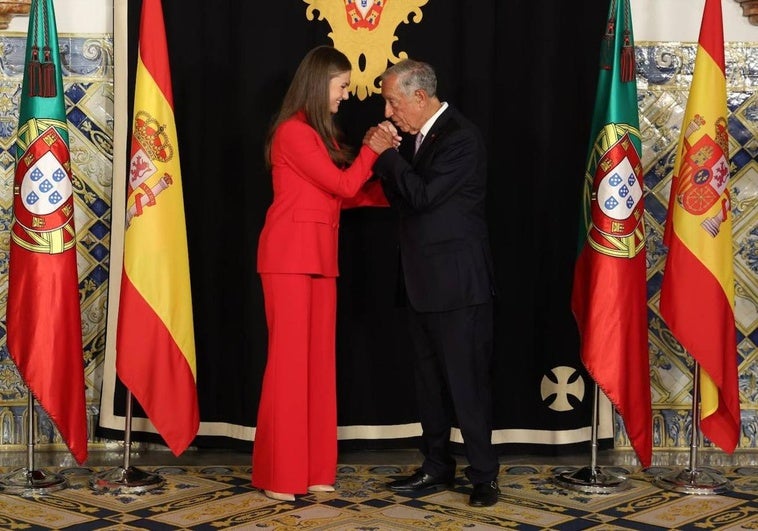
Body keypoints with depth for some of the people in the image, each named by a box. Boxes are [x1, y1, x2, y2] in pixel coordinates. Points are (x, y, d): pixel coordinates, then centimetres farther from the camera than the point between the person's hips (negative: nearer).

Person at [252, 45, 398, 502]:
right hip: (290, 253, -8)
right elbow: (343, 185, -11)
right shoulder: (293, 131, -10)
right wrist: (372, 149, 1)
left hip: (321, 254, 9)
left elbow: (343, 195, 12)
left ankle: (313, 469, 11)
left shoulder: (322, 133, 17)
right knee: (290, 356, -5)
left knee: (319, 357, 6)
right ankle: (279, 474, 2)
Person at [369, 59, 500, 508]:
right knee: (430, 381, 15)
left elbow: (423, 196, -23)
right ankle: (438, 467, 25)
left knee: (467, 382, -3)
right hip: (425, 284, 10)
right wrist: (385, 160, 0)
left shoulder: (461, 138, -15)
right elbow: (405, 200, 15)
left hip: (458, 285, -10)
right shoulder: (425, 137, 14)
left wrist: (388, 155, -13)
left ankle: (484, 475, 7)